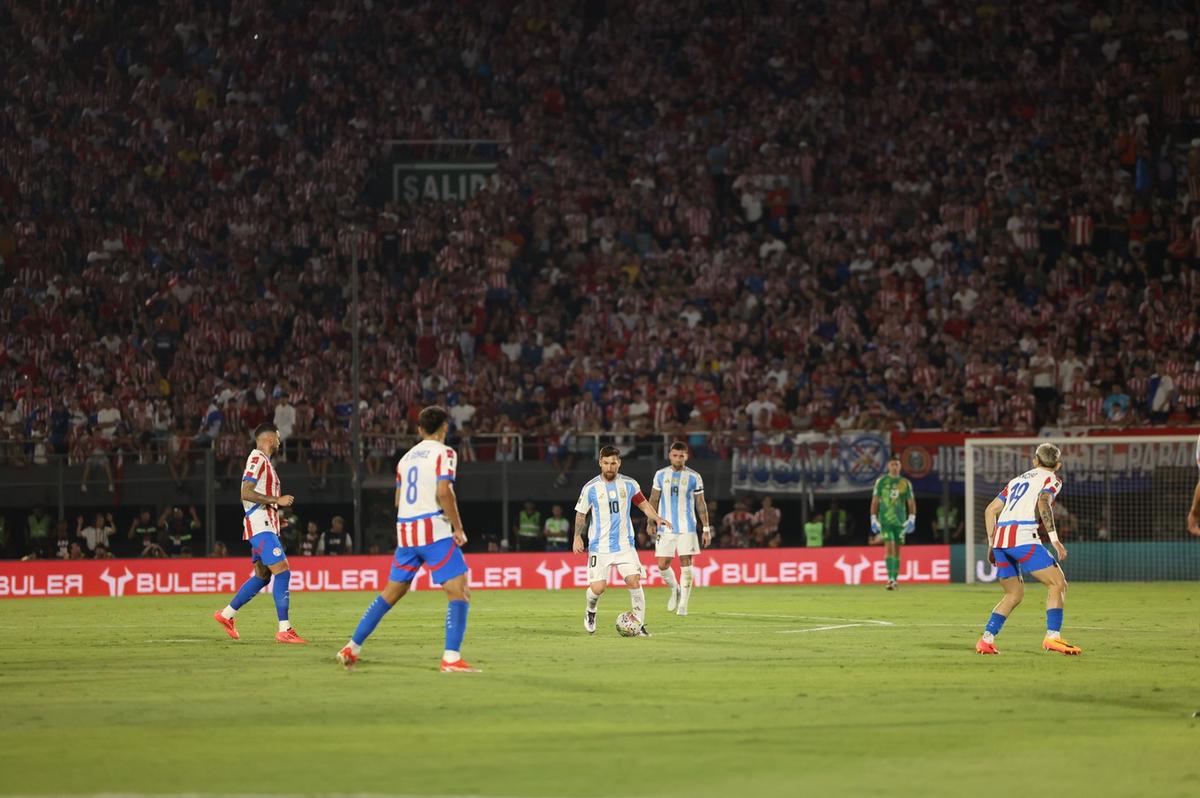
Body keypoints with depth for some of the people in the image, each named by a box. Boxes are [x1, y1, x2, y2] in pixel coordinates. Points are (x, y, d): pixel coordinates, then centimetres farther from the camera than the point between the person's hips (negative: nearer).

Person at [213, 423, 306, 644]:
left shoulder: (263, 460, 20)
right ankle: (284, 630, -18)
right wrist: (277, 500, -18)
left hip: (264, 526, 11)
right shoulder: (257, 459, -11)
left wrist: (275, 510, 20)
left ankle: (227, 614, 24)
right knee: (282, 572, -15)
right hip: (260, 526, -11)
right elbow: (246, 493, -20)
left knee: (262, 576, 16)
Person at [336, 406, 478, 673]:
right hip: (434, 531, -7)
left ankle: (352, 648, 17)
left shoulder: (407, 457, 16)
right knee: (459, 592, -5)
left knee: (391, 593, 17)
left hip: (405, 532, 7)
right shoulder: (444, 453, -4)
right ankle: (451, 658, -18)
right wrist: (458, 528, -9)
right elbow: (443, 492, -18)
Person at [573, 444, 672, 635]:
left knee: (634, 581, -15)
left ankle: (639, 625, -5)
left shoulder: (629, 485, 3)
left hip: (625, 544, 1)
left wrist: (657, 518, -4)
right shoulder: (591, 488, -2)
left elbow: (643, 504, 14)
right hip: (599, 546, -1)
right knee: (598, 587, -9)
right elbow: (581, 514, 7)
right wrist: (577, 537, -5)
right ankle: (590, 612, 25)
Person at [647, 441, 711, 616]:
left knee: (686, 564, -7)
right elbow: (653, 500, 12)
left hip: (687, 528, -2)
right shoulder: (661, 475, 6)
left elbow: (701, 504, 5)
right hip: (666, 528, 2)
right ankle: (675, 589, 27)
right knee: (663, 565, -1)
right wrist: (650, 522, 4)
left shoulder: (694, 477, 1)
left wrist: (706, 528, 1)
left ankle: (683, 604, -1)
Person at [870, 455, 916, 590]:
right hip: (885, 521, -2)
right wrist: (873, 520, 0)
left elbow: (911, 503, 9)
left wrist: (911, 520, -2)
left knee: (897, 550, 6)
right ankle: (890, 579, -20)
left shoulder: (905, 483, 8)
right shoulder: (881, 481, 4)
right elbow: (875, 502, 5)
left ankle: (895, 580, 13)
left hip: (900, 522, 2)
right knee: (889, 547, -15)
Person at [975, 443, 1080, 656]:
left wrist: (992, 544, 29)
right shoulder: (1051, 479, 9)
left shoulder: (1017, 480, 28)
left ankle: (986, 640, 11)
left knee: (1014, 594, 20)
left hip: (1000, 537, 7)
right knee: (1057, 584, -3)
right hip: (1023, 537, -7)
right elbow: (1043, 502, -13)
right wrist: (1054, 539, -17)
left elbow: (990, 510, 26)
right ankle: (1052, 636, -17)